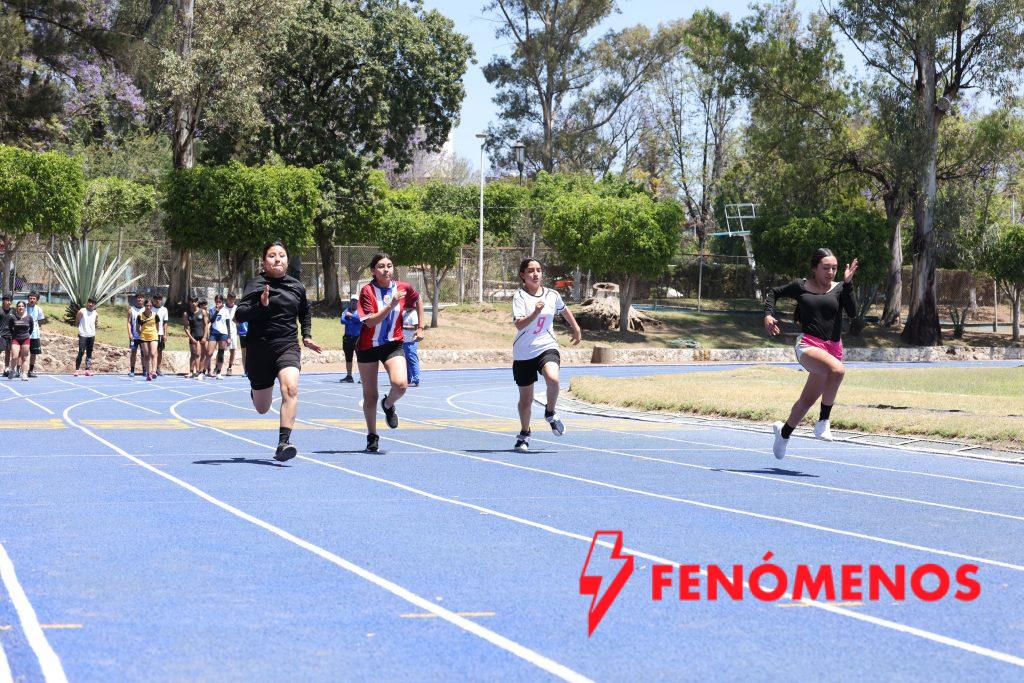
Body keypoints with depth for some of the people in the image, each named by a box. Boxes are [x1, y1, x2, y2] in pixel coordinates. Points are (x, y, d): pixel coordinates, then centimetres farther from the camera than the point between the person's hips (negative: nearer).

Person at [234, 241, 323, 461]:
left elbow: (305, 313, 28)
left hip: (288, 346, 1)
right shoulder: (257, 284, -5)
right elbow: (240, 315, -16)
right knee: (262, 409, 11)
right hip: (259, 349, -1)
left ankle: (283, 443, -31)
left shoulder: (297, 287, 7)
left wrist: (307, 336, 17)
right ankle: (255, 390, 51)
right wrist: (261, 305, -30)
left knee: (290, 388, -29)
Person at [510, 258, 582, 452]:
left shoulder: (552, 295, 3)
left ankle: (550, 413, -2)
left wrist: (576, 328, 34)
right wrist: (536, 312, -36)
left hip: (547, 347, 1)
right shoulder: (519, 296, -9)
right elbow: (519, 324, -22)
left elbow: (564, 310, 26)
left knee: (553, 379, -30)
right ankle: (524, 434, 31)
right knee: (526, 398, 8)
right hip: (523, 353, -1)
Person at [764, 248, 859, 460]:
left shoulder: (839, 289, 7)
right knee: (837, 369, -34)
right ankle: (823, 421, -22)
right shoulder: (800, 287, 5)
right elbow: (773, 293, 20)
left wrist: (848, 284, -16)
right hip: (808, 345, -3)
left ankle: (784, 431, 40)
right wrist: (769, 314, 4)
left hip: (833, 347, 3)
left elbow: (852, 312, -9)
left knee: (808, 399, 11)